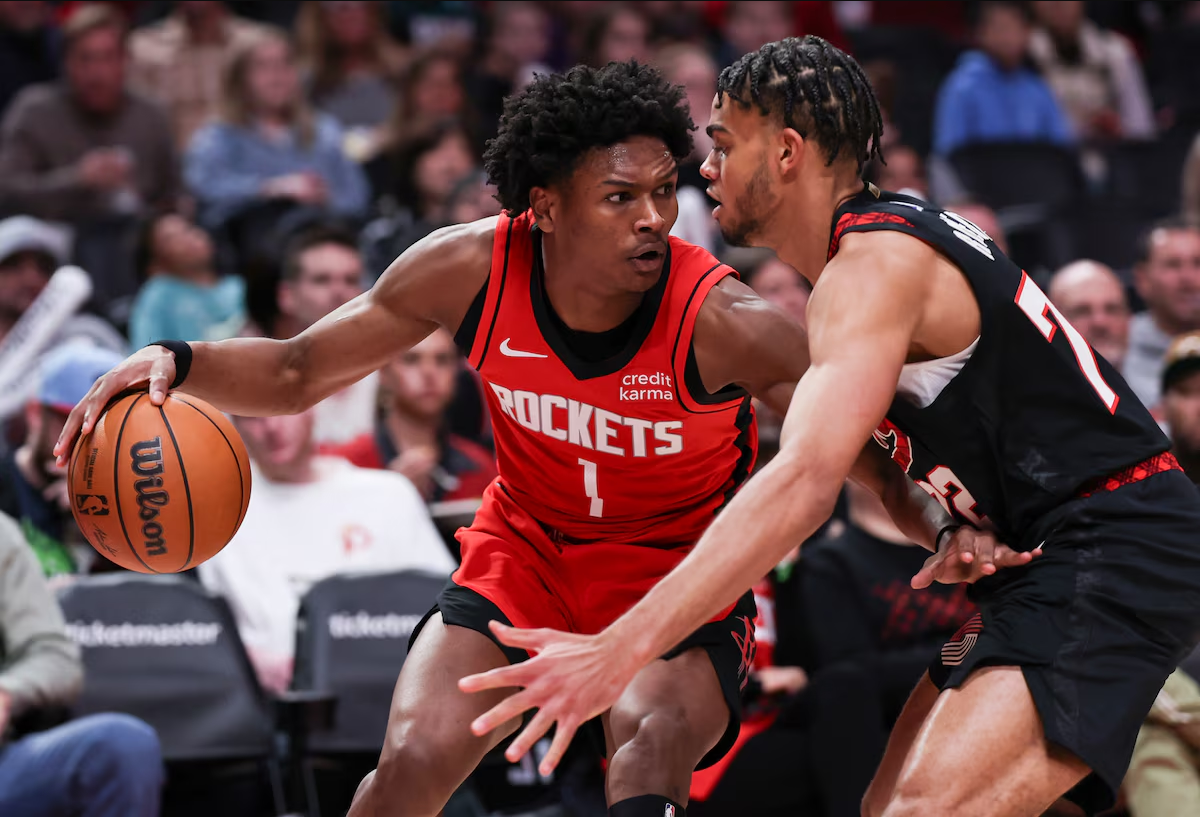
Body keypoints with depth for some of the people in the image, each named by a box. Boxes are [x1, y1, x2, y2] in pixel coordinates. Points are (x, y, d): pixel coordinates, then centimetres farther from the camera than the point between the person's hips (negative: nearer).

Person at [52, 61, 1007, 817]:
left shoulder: (725, 324, -27)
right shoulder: (473, 268, -18)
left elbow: (874, 449, -16)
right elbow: (299, 374, -5)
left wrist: (941, 519, -37)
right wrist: (176, 361, -22)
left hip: (681, 573, -3)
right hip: (526, 547, 3)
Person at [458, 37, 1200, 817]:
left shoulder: (875, 265, -17)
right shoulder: (903, 239, 14)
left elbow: (804, 481, -30)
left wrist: (620, 650, -35)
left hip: (1113, 557, -11)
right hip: (1049, 559, 11)